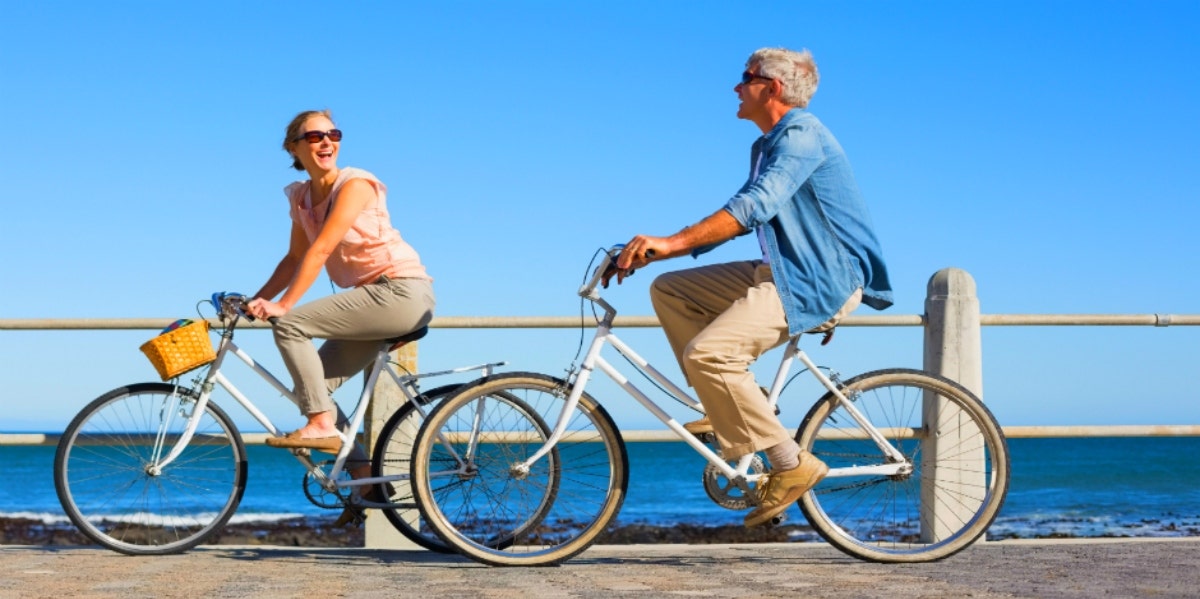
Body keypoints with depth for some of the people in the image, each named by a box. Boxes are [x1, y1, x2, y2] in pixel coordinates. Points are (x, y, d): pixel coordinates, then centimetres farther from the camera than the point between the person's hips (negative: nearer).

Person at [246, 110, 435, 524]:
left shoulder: (355, 184, -13)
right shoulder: (301, 197, 11)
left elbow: (320, 251, -21)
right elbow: (295, 257, 15)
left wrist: (282, 305, -25)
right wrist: (256, 300, 4)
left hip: (402, 292, -8)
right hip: (375, 298, 8)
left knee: (290, 326, -18)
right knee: (312, 383, 4)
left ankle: (322, 425, -13)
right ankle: (364, 474, 9)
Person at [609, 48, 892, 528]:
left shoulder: (802, 134, -14)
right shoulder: (767, 146, 19)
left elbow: (755, 206, -27)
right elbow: (740, 216, 19)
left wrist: (673, 242, -33)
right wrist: (657, 250, 9)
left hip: (820, 284, -10)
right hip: (782, 272, 10)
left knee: (706, 353, -24)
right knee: (669, 290, 7)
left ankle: (791, 464, -16)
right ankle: (736, 402, 6)